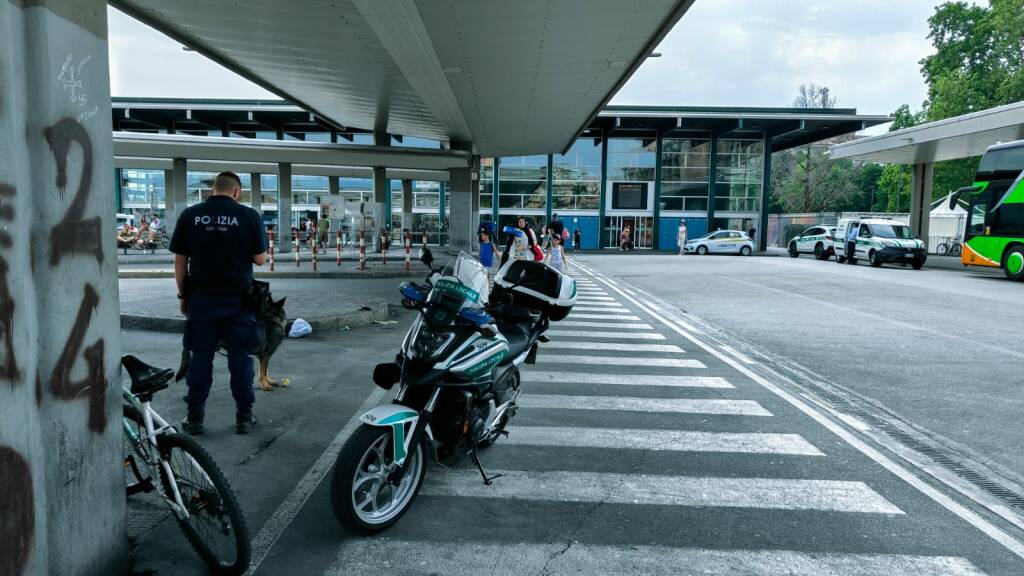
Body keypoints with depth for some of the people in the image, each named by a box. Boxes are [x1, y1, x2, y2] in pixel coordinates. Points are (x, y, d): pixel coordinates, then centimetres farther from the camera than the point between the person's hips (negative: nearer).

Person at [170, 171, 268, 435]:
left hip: (200, 298, 2)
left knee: (200, 358, 9)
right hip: (238, 299, -1)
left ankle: (194, 418, 16)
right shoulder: (249, 216, -5)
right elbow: (260, 259, -4)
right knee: (240, 358, 7)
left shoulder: (189, 215, 0)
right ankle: (244, 417, 14)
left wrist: (183, 295, 11)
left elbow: (180, 260, 2)